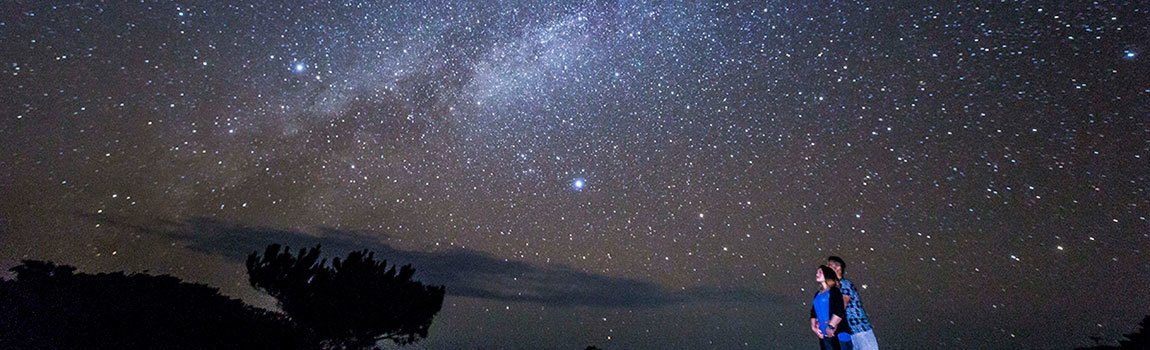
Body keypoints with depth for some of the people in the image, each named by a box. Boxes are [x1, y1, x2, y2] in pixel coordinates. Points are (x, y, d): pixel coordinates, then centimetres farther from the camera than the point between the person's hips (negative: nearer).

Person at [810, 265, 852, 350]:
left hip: (839, 335, -7)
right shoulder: (817, 294, 15)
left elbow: (840, 311, -16)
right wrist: (813, 326, 4)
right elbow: (813, 313, 17)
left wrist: (831, 326, -16)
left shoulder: (834, 291, -6)